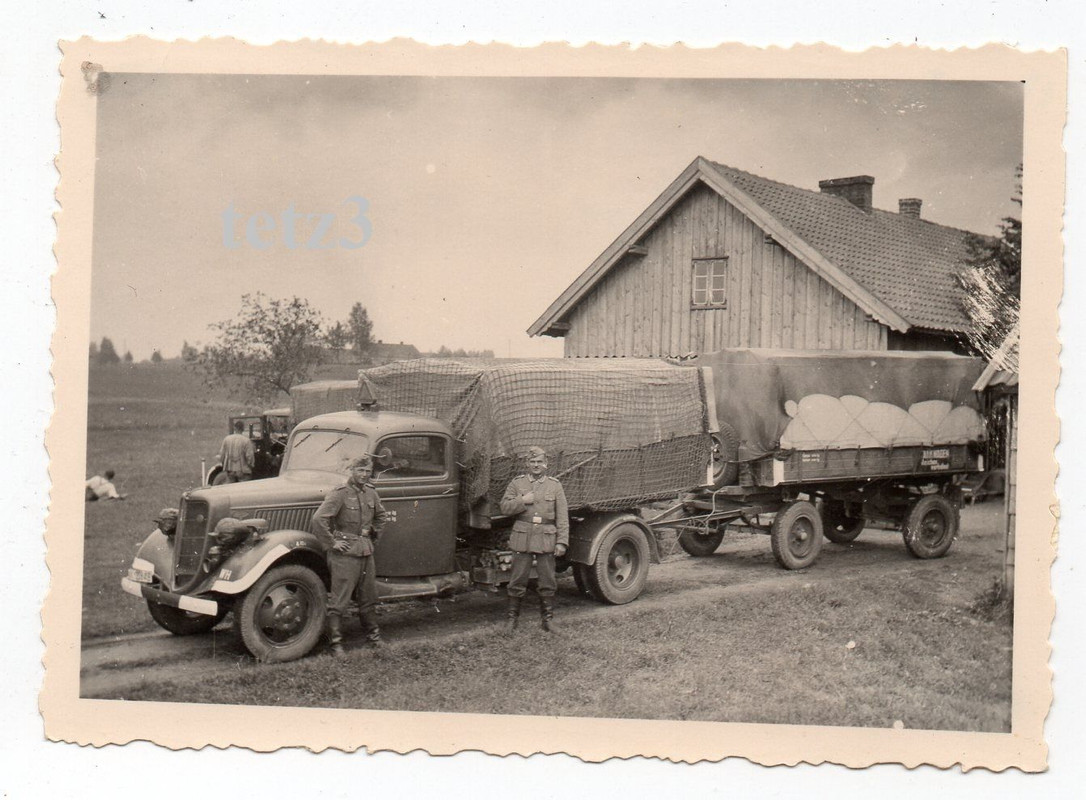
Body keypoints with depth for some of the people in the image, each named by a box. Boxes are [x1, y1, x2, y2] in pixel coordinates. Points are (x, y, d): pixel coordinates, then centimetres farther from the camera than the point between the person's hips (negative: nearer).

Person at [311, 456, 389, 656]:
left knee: (368, 597, 16)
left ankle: (373, 635, 30)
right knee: (339, 600, -3)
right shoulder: (339, 493, -13)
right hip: (345, 553, -7)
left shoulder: (370, 492, 8)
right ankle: (336, 642, 4)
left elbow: (381, 515, 27)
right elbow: (318, 520, -22)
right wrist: (332, 543, -16)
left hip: (366, 552, 7)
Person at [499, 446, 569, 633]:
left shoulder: (555, 486, 5)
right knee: (518, 581, 3)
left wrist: (562, 542, -5)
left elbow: (562, 517, 2)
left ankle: (548, 618, 18)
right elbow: (505, 507, 4)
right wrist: (522, 501, -12)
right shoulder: (517, 483, 7)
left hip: (546, 540, 0)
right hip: (522, 538, 0)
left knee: (547, 581, 5)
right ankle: (512, 618, 13)